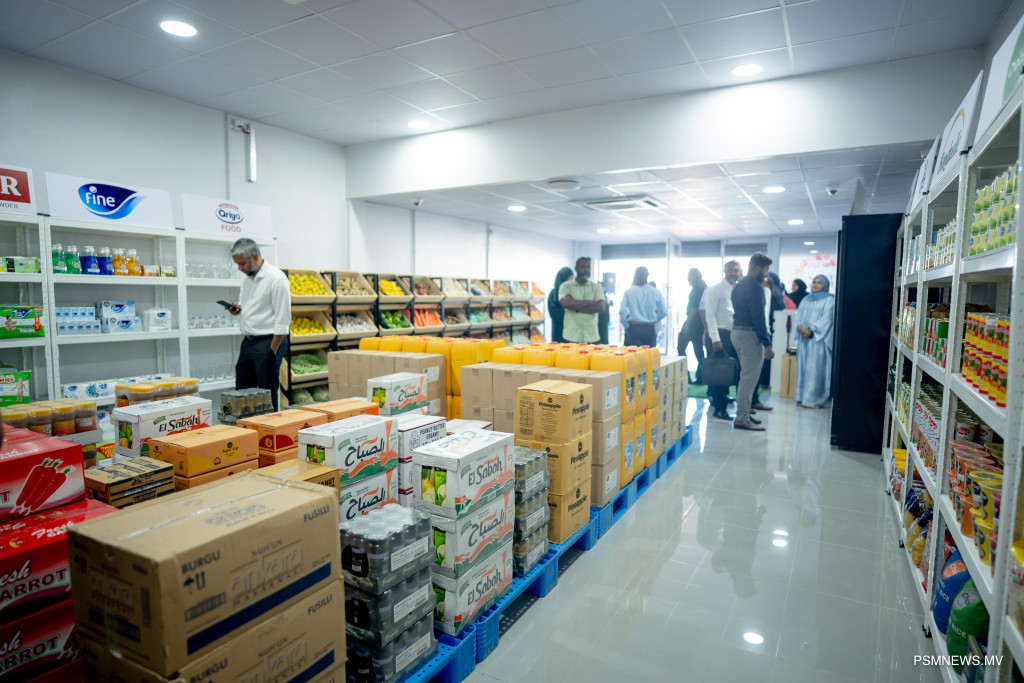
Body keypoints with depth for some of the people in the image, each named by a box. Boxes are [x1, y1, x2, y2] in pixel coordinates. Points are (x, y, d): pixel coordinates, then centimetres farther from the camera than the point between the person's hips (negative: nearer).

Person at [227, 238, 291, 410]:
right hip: (248, 342, 9)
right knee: (241, 391, 12)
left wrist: (272, 351, -17)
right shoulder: (248, 278, 13)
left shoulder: (276, 278, -14)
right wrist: (237, 308, 3)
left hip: (267, 343, -8)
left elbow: (283, 320, -16)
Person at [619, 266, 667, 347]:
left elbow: (622, 312, -9)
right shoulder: (655, 292, 1)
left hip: (634, 328, -1)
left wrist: (626, 326, 4)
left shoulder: (628, 292, -2)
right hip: (650, 328, 1)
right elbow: (663, 312, 4)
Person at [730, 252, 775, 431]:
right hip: (750, 335, -10)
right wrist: (767, 345, -17)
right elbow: (758, 318, -19)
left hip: (737, 332, 10)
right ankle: (742, 419, -4)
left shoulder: (739, 285, 14)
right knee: (749, 378, -6)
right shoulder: (755, 287, -15)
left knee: (746, 376, 16)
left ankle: (743, 413, 22)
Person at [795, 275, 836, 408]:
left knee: (815, 367, -7)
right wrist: (800, 326, -9)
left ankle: (815, 399, -4)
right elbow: (799, 314, 11)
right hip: (804, 337, 6)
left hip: (819, 338, -5)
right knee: (803, 366, 4)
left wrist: (811, 329, -18)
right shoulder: (806, 299, 18)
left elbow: (826, 318, -10)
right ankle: (802, 397, 9)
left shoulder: (829, 300, 0)